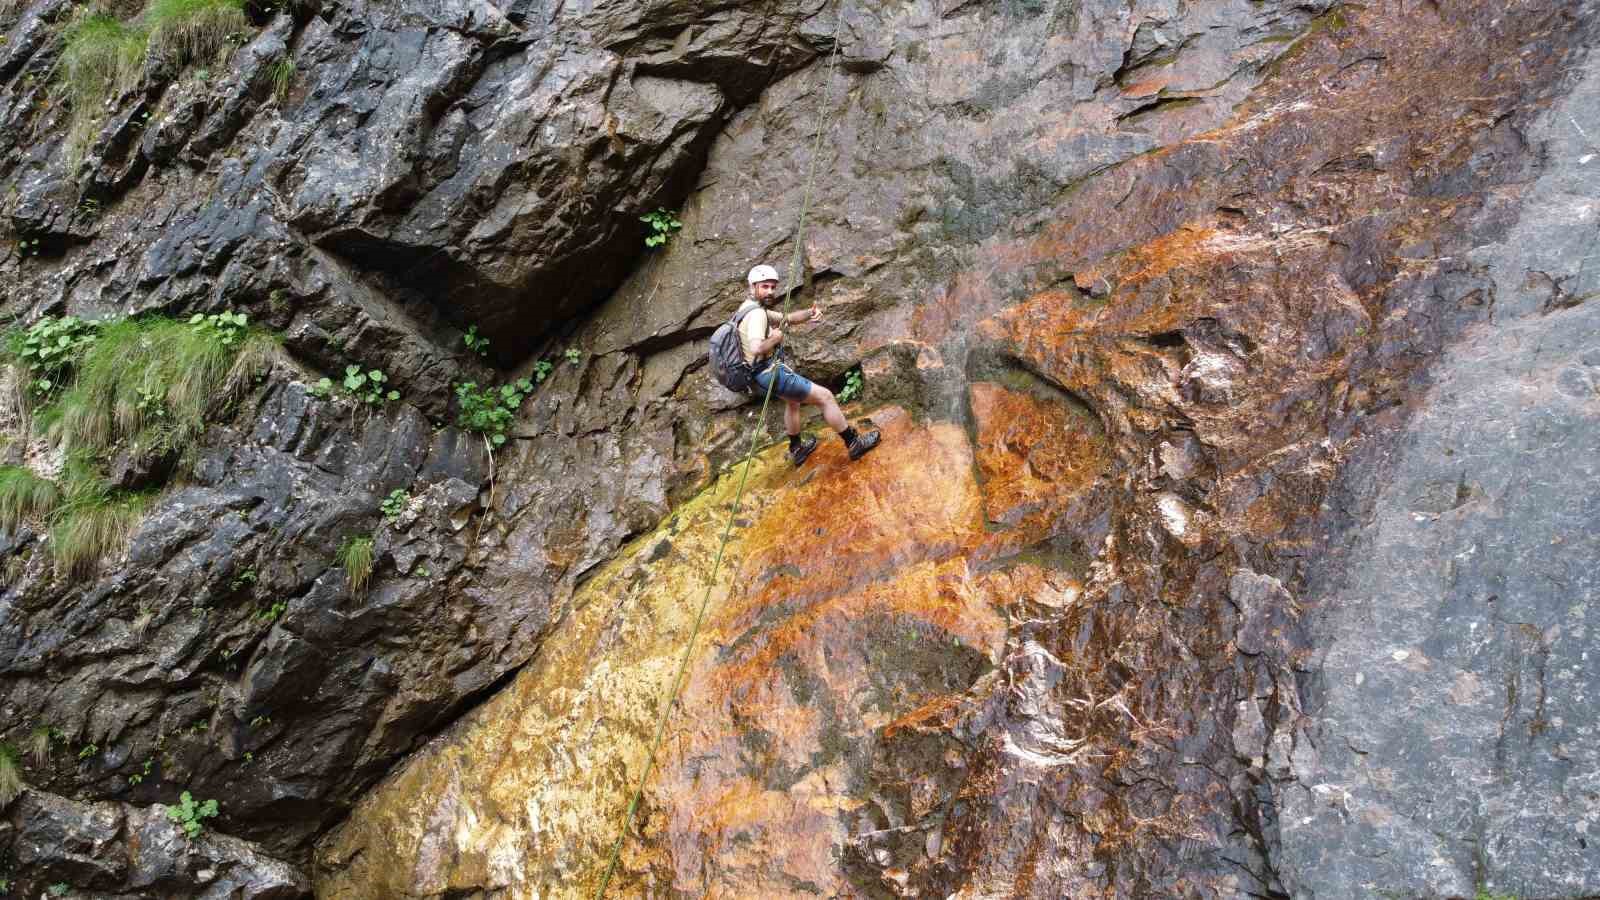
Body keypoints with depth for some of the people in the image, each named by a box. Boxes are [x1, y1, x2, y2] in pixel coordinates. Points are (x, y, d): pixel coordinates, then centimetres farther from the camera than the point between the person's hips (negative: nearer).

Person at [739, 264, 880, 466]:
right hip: (772, 373, -11)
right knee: (825, 397, 0)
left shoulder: (753, 308, 7)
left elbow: (787, 318, 11)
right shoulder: (756, 314, -24)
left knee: (792, 401, 35)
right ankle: (854, 443, 10)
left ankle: (796, 449, 49)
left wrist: (810, 313, -8)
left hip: (765, 373, 11)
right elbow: (756, 348, -39)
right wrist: (774, 339, -20)